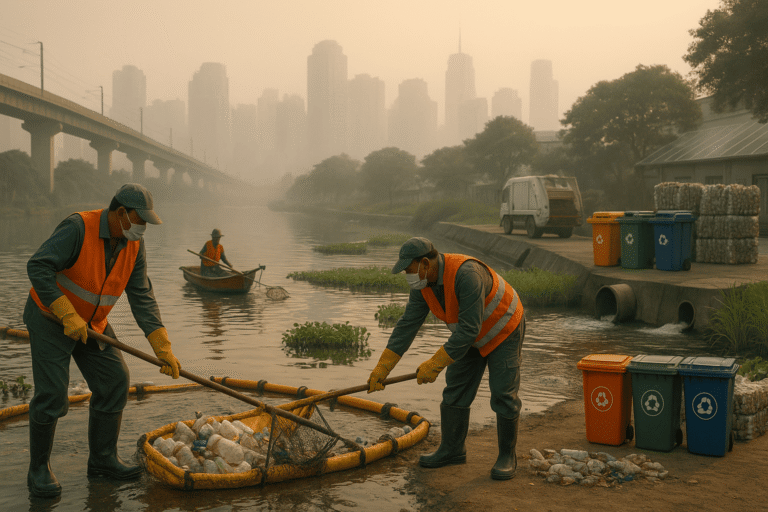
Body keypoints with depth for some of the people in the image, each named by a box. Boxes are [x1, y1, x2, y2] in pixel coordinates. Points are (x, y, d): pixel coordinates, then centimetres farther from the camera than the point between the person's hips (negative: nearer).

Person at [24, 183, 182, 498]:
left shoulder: (134, 246, -6)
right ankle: (39, 469, 9)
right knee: (52, 392, -9)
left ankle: (103, 459, 15)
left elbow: (142, 297, -8)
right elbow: (38, 267, -30)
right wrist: (68, 315, -34)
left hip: (93, 324, 7)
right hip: (50, 318, -7)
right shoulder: (78, 228, -25)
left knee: (114, 380, 1)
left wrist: (163, 348, -16)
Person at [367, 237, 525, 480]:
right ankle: (451, 450, 19)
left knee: (503, 394, -6)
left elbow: (469, 329, -37)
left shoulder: (466, 275, -38)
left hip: (503, 330, -7)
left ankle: (507, 456, 10)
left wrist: (435, 364, -33)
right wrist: (382, 368, -13)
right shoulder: (422, 283, -13)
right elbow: (407, 325, -10)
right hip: (470, 333, 7)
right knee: (455, 390, 6)